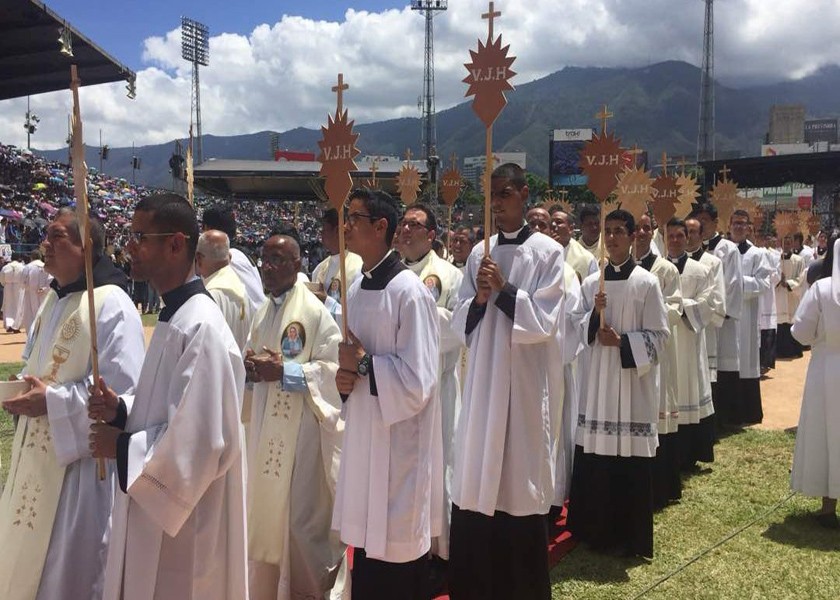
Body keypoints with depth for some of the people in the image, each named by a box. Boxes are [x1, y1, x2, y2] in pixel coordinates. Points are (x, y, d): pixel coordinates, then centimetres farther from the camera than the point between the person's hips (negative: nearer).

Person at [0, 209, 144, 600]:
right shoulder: (53, 299, 10)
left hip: (82, 454, -9)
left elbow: (122, 387, -24)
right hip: (39, 449, 9)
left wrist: (53, 401, -23)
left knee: (70, 559, 4)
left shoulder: (110, 305, -18)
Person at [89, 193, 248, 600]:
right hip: (158, 505, 10)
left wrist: (123, 447, -14)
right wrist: (122, 410, 0)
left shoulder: (200, 327, -24)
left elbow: (203, 441, -26)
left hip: (186, 521, -10)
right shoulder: (174, 316, 8)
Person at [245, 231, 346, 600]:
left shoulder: (315, 312, -13)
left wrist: (285, 371, -22)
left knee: (300, 517, 1)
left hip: (302, 431, -7)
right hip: (266, 428, 8)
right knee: (266, 511, 15)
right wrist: (250, 366, -2)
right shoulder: (263, 313, 11)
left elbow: (334, 368, -16)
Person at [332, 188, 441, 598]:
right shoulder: (356, 290, 9)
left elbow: (418, 381, -21)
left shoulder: (409, 292, -16)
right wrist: (345, 378, -3)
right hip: (363, 437, 8)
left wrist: (365, 364, -14)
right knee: (367, 555, 18)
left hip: (400, 443, -8)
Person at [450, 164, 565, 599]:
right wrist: (479, 299, -9)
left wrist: (504, 289, -16)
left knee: (519, 482, 3)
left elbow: (544, 322, -10)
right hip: (483, 379, 5)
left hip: (525, 381, -4)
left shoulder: (547, 252, -4)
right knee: (476, 482, 8)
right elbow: (460, 323, 9)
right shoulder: (479, 253, 9)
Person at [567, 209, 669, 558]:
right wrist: (593, 315, -10)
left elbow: (658, 337, -4)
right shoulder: (590, 284, 8)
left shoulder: (647, 283, -3)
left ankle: (632, 536, 14)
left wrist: (622, 341, -16)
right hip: (597, 379, 4)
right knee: (594, 459, 6)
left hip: (632, 382, -3)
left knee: (631, 461, 0)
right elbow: (578, 332, 9)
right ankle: (597, 531, 21)